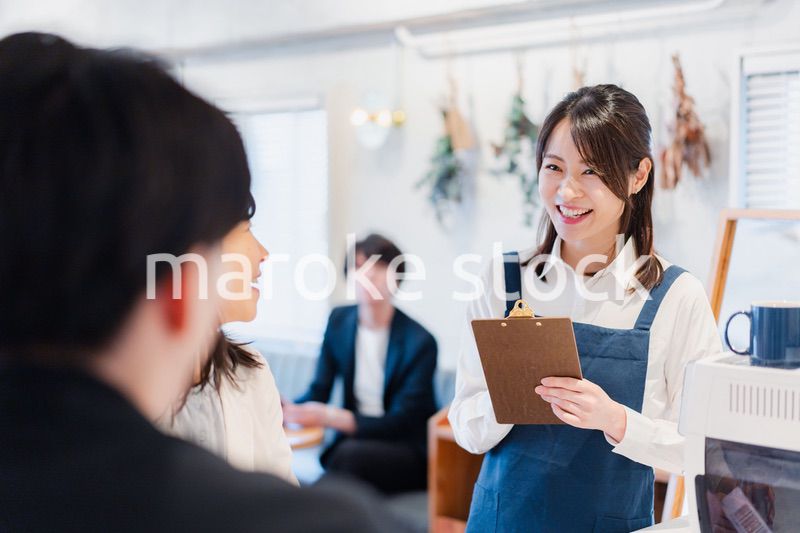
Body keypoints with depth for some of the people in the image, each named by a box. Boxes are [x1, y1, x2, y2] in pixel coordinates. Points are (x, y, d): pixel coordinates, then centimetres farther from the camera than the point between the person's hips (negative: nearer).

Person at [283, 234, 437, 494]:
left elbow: (400, 423, -15)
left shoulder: (419, 341, -13)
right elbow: (318, 392, 5)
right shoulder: (339, 321, 3)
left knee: (350, 453, -35)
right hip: (355, 438, 3)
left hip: (409, 453, -3)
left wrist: (332, 418, -28)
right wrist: (289, 409, -20)